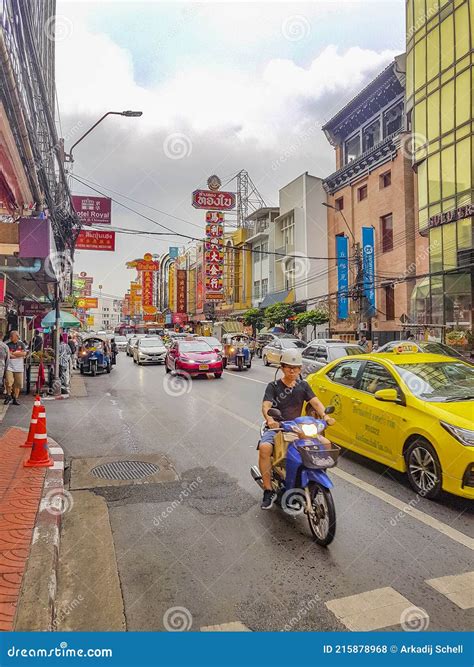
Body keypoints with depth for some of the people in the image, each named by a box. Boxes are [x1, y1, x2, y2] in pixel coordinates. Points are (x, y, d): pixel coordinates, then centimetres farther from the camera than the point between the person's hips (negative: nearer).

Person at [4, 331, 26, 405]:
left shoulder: (21, 344, 8)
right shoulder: (8, 344, 6)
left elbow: (24, 353, -6)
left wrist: (13, 353, -8)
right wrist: (18, 354, -10)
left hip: (19, 367, 1)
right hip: (9, 366, -1)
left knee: (18, 384, 4)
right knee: (8, 382, -12)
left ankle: (15, 399, 15)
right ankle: (8, 396, 10)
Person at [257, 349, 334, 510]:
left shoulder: (303, 385, 13)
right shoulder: (273, 386, 3)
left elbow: (315, 402, 0)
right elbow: (266, 405, -13)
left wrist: (325, 416, -22)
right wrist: (269, 419, -36)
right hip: (276, 427, -3)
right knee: (264, 448, -33)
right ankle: (268, 491, -20)